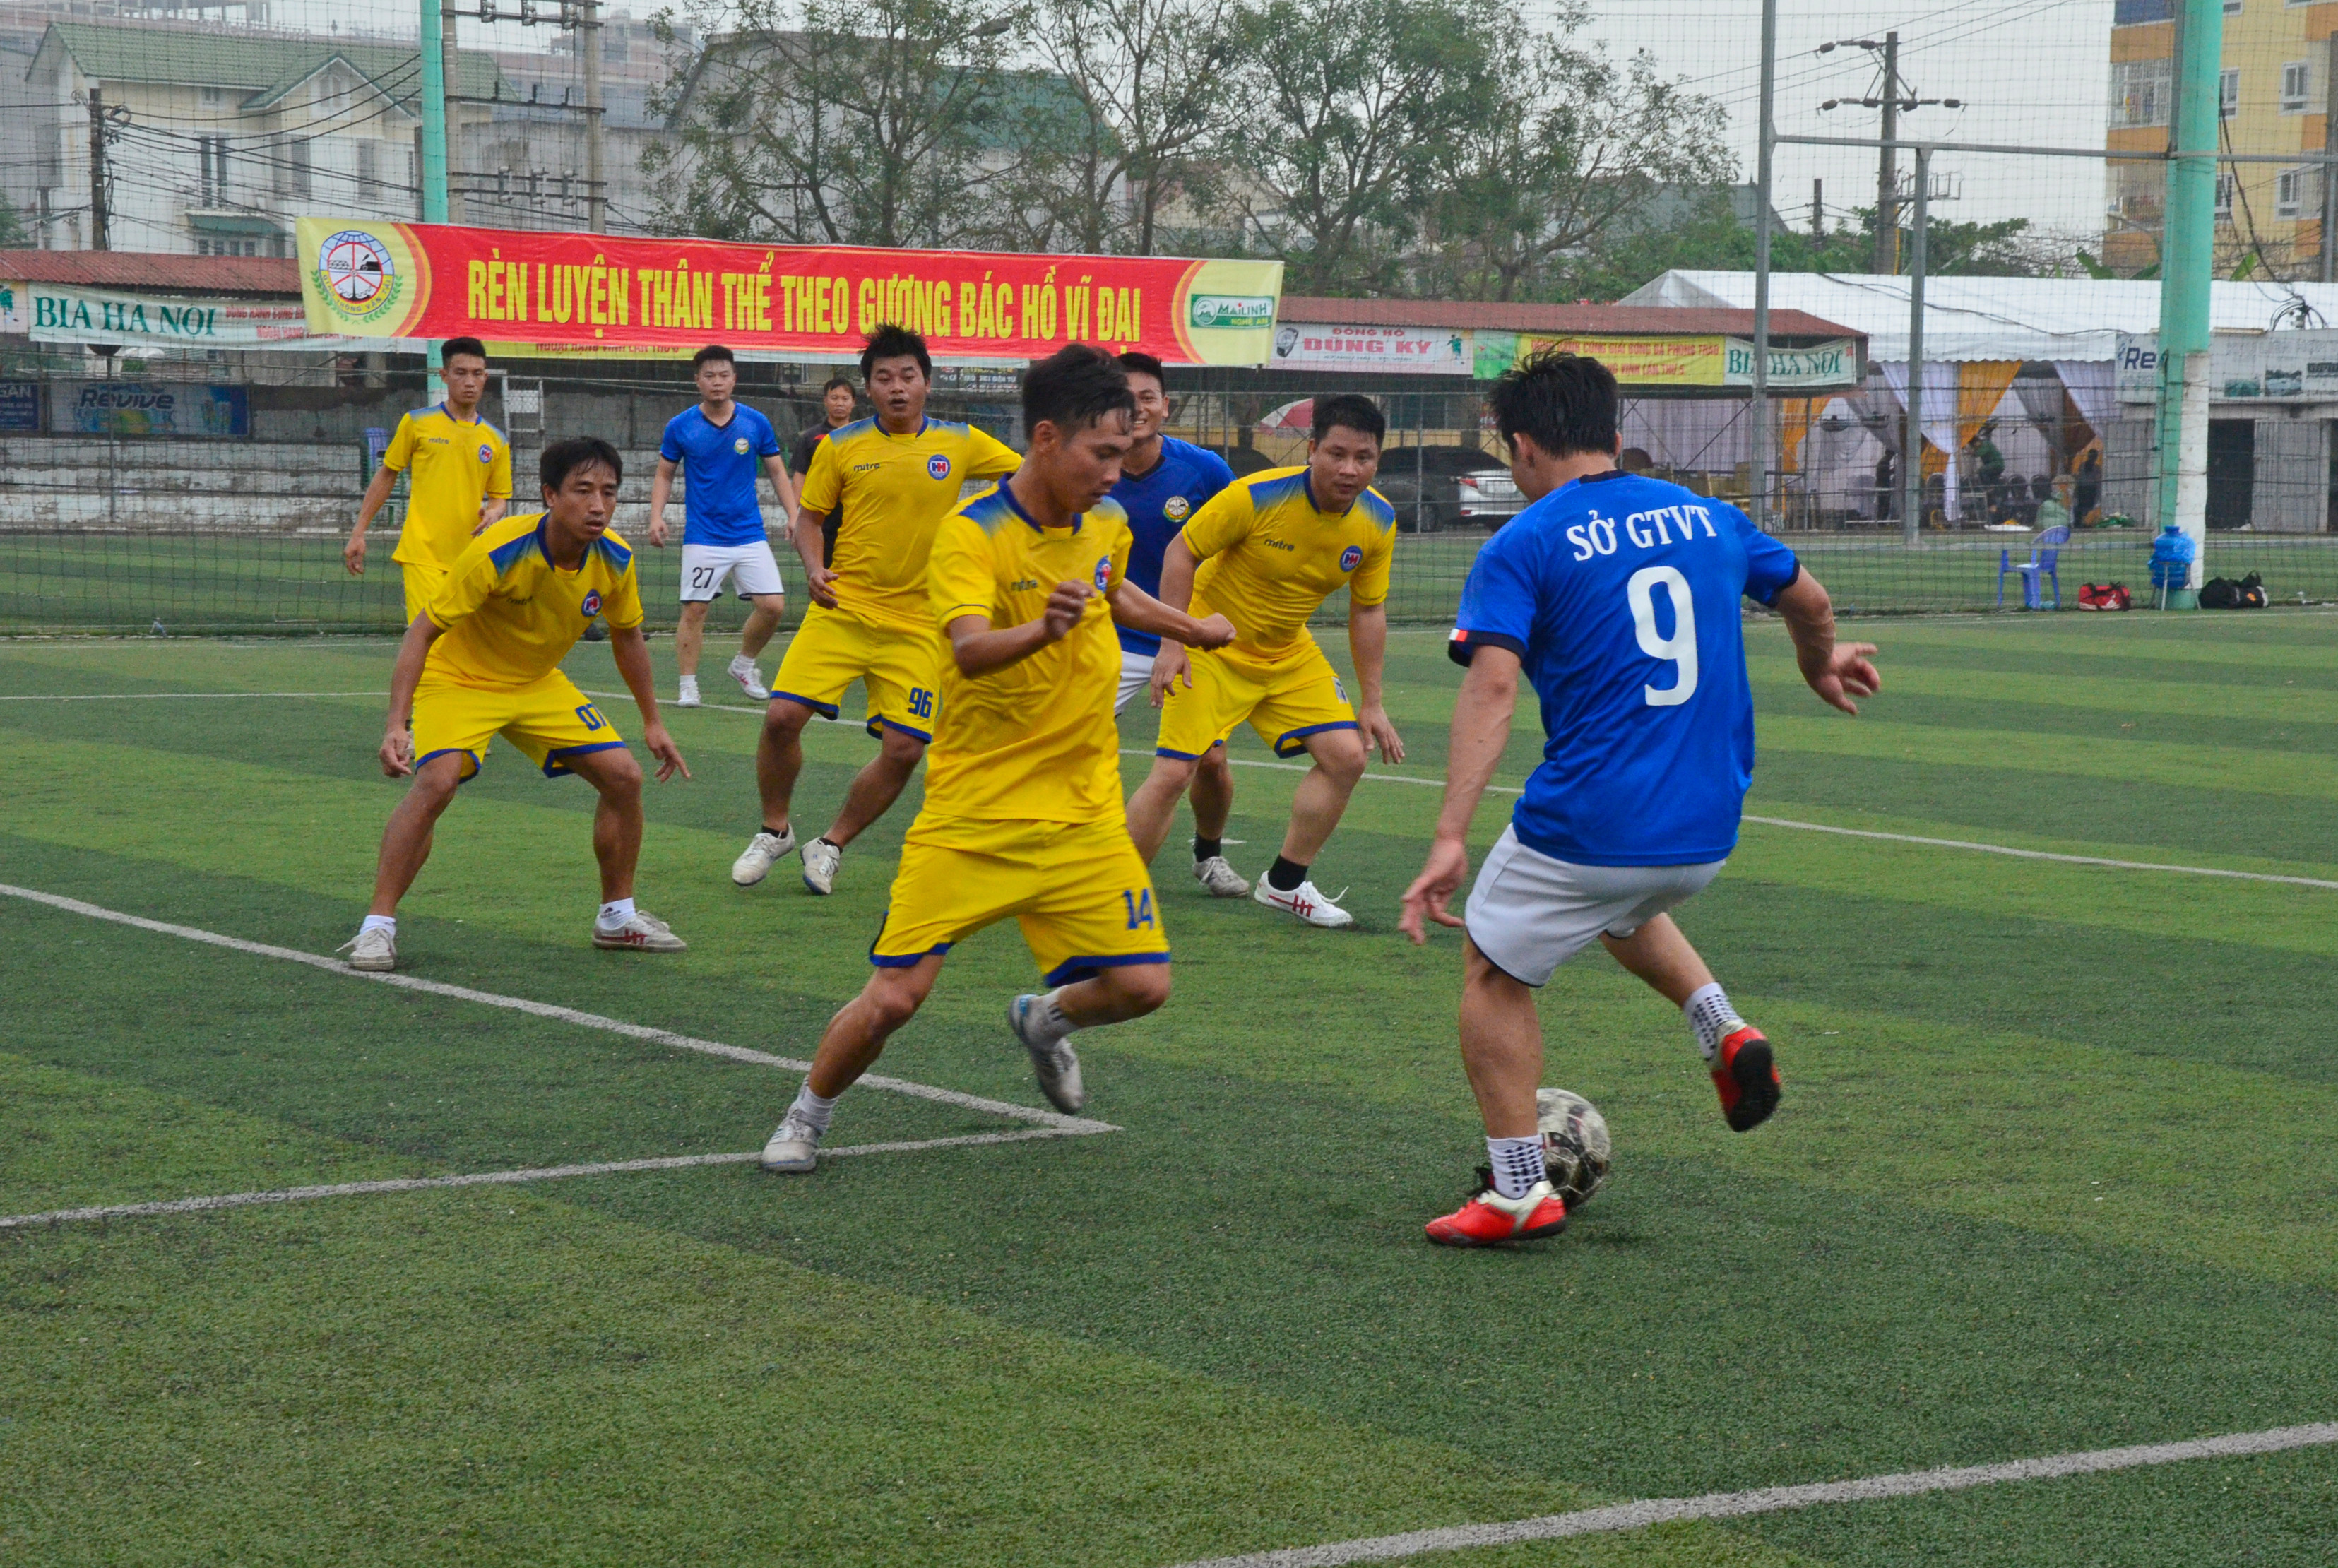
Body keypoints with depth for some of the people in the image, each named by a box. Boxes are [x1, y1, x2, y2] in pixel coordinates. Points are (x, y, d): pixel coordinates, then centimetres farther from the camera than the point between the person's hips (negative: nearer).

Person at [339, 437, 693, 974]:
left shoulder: (615, 560, -13)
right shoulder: (497, 553, -30)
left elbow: (626, 635, 8)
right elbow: (422, 632, -26)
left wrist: (652, 722, 11)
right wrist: (396, 725, -35)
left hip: (539, 684, 6)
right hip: (457, 679, -6)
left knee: (624, 777, -3)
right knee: (436, 780, -30)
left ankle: (617, 918, 16)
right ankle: (377, 926, -21)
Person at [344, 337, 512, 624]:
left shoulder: (496, 441, 12)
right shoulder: (417, 423, 4)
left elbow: (500, 496, 19)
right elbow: (386, 475, 11)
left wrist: (494, 512, -6)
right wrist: (358, 533, 8)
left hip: (470, 560, 4)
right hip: (423, 554, -4)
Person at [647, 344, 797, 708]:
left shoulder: (757, 423, 1)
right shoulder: (680, 427, -1)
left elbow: (778, 473, 10)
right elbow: (665, 475, 9)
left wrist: (794, 516, 1)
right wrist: (657, 516, -6)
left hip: (750, 534, 2)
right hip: (703, 538, -2)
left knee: (772, 605, -5)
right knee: (694, 610, -6)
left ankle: (743, 665, 19)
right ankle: (688, 685, 6)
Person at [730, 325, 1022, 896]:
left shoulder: (961, 443, 1)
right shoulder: (840, 447, 1)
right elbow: (809, 516, 9)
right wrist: (813, 567, -9)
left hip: (916, 624, 1)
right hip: (842, 609, -1)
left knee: (904, 748, -5)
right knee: (782, 716, -13)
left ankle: (831, 845, 17)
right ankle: (774, 831, 13)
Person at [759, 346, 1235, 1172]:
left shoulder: (1108, 524, 3)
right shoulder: (971, 532, -17)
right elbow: (970, 648, -35)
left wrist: (1189, 627, 34)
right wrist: (1043, 629, -53)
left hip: (1085, 816, 5)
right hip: (971, 814, -5)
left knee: (1141, 985, -4)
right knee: (895, 995, -10)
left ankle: (1044, 1019, 31)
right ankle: (807, 1115, 18)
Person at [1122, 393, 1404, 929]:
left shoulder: (1379, 521, -10)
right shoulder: (1257, 496, -26)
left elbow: (1368, 610, 2)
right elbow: (1181, 552, -15)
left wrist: (1371, 703, 2)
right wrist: (1173, 645, -19)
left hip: (1289, 654, 5)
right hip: (1212, 649, -5)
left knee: (1346, 756, -5)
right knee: (1172, 773, -13)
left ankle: (1285, 884, 13)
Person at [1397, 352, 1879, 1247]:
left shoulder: (1522, 547, -7)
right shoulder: (1703, 517, 9)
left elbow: (1492, 686, -19)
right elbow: (1807, 601, 24)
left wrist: (1451, 838, -25)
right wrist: (1821, 664, 47)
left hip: (1585, 828, -6)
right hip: (1708, 830, 6)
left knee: (1493, 976, 15)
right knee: (1626, 908, 37)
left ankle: (1518, 1192, 12)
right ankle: (1723, 1031, 15)